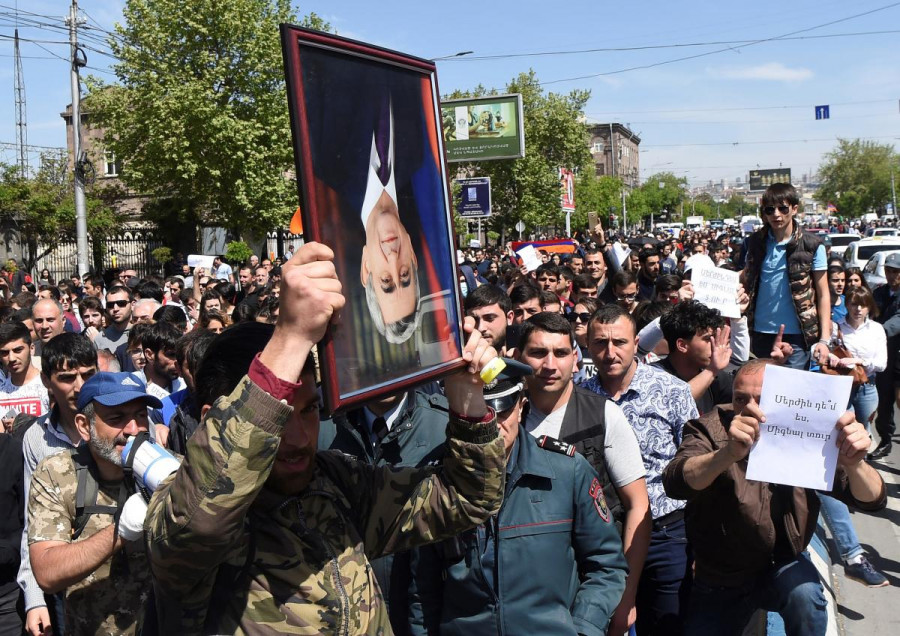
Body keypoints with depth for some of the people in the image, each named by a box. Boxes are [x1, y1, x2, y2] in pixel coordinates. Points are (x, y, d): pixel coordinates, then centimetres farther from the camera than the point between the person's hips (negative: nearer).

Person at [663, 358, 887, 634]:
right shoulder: (710, 429, -16)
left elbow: (872, 499, -19)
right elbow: (676, 483, -35)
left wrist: (853, 463, -43)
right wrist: (729, 454, -55)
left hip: (781, 568, 0)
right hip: (717, 580, 1)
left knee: (805, 596, -29)